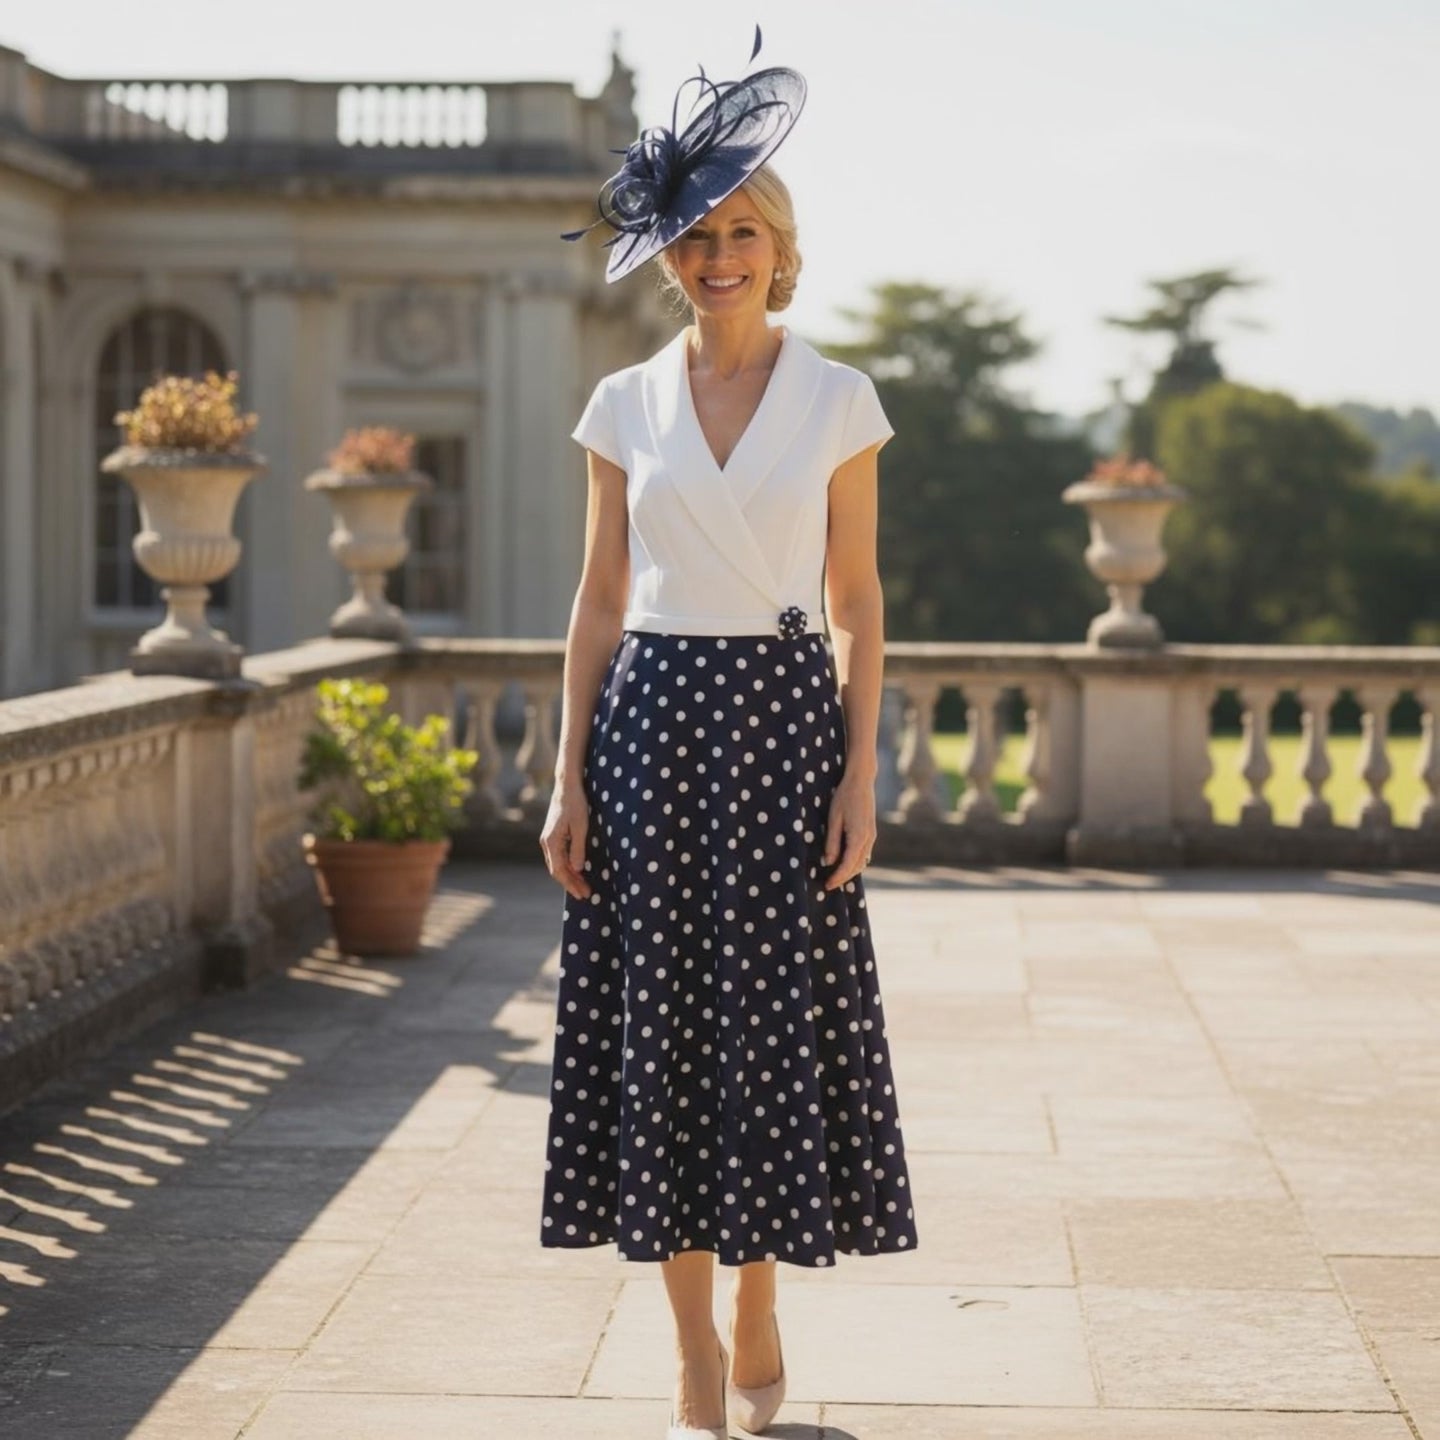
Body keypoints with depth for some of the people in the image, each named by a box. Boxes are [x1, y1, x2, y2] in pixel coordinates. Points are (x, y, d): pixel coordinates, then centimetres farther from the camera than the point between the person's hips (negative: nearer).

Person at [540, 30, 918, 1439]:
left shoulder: (838, 401, 2)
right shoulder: (625, 404, 6)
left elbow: (858, 601, 2)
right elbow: (599, 600, 8)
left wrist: (860, 775, -5)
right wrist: (568, 777, 2)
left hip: (785, 715, -1)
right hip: (653, 718, 1)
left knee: (777, 1014, 0)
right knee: (659, 1018, 0)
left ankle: (759, 1311, 21)